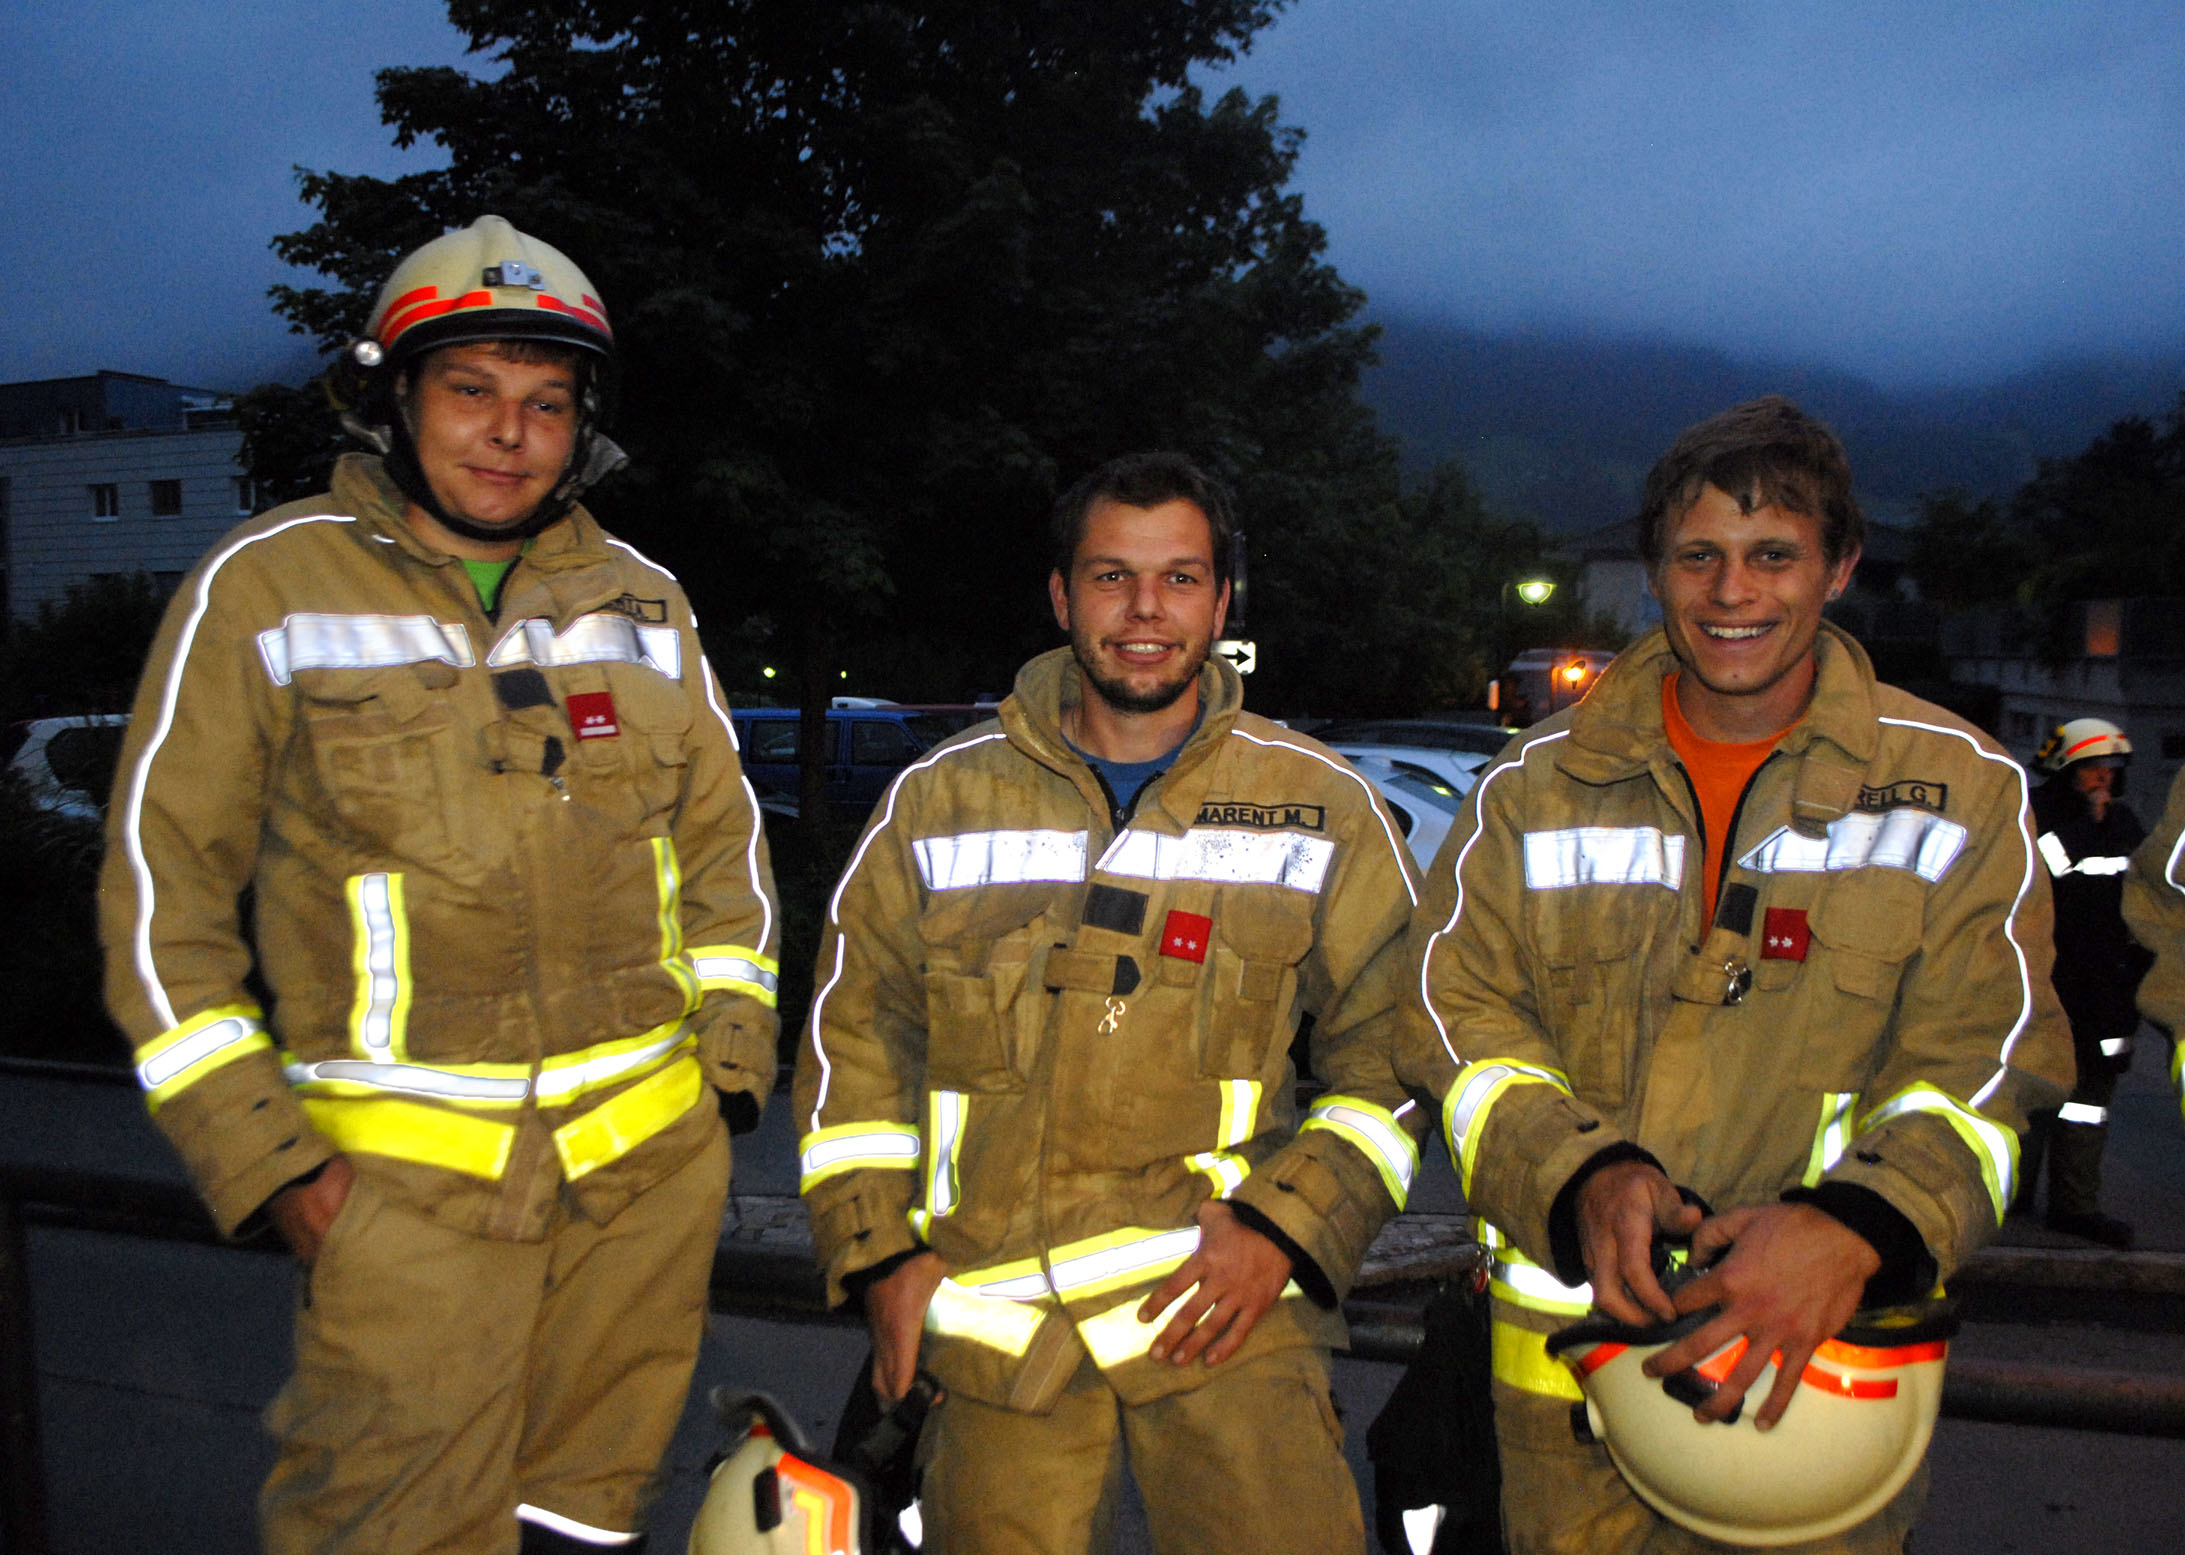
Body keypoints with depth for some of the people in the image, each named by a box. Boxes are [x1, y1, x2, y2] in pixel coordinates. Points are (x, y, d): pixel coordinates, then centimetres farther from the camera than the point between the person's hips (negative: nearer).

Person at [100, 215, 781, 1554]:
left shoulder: (642, 603, 8)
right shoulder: (265, 590, -3)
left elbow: (725, 836, 15)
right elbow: (167, 887, -3)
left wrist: (730, 1046, 5)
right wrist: (258, 1148, -7)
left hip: (654, 1156, 4)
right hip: (408, 1171, -3)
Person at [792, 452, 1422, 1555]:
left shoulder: (1322, 808, 5)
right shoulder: (939, 799, 7)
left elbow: (1390, 1048, 6)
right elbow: (855, 1034, 12)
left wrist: (1287, 1224, -6)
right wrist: (879, 1248, 4)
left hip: (1223, 1303, -1)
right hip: (991, 1317, 1)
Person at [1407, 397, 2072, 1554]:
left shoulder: (1960, 790, 0)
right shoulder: (1539, 783, 2)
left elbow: (1984, 1056, -7)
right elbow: (1461, 1013, -2)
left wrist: (1854, 1225, -25)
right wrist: (1582, 1176, -19)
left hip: (1827, 1352, 0)